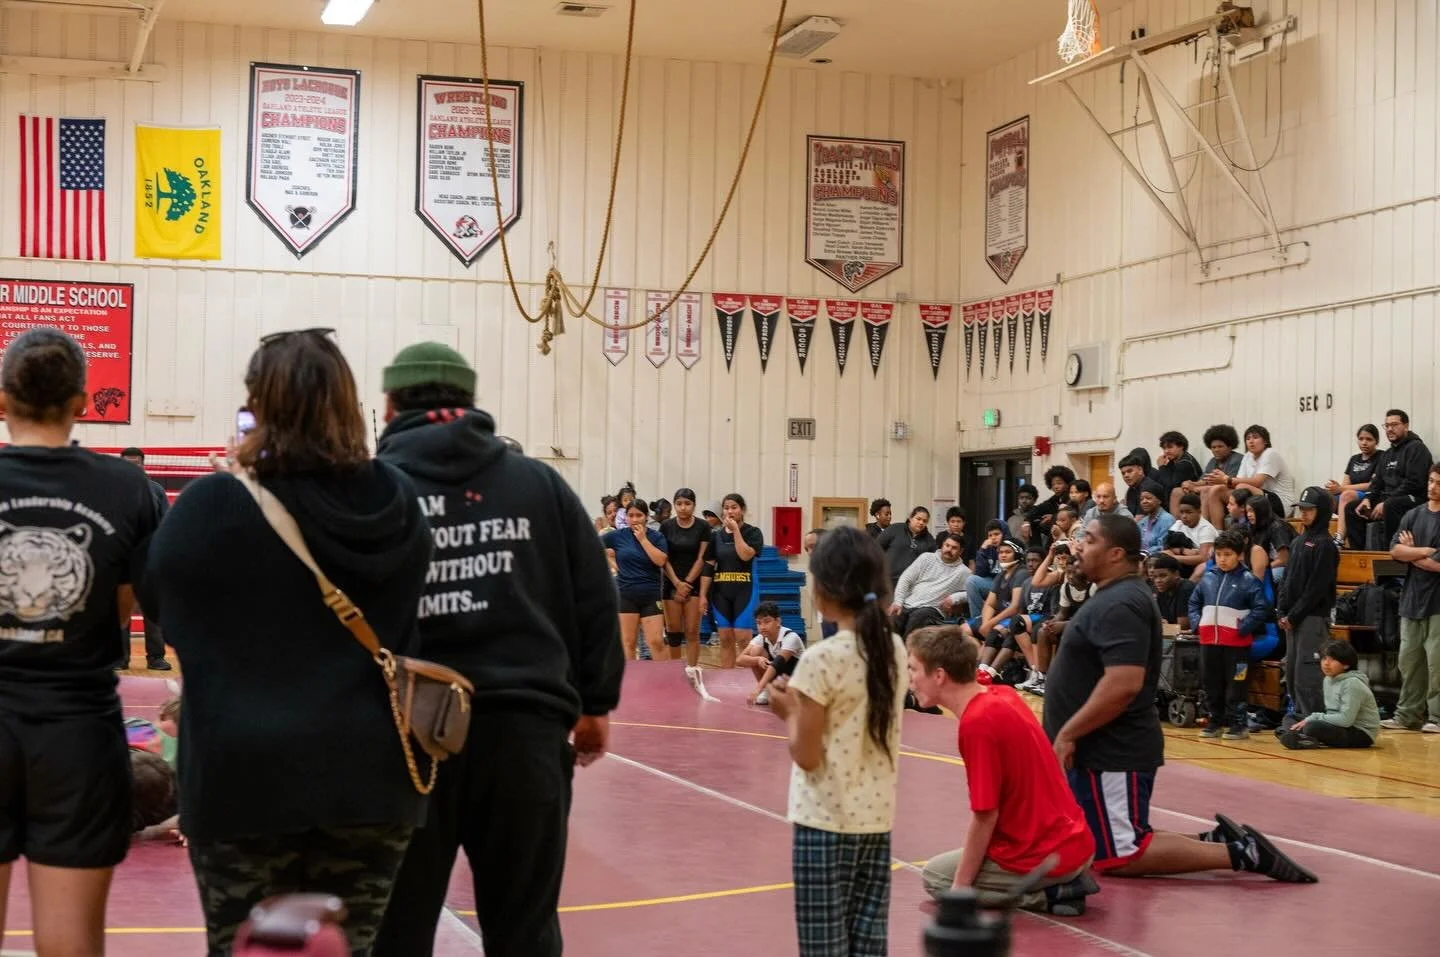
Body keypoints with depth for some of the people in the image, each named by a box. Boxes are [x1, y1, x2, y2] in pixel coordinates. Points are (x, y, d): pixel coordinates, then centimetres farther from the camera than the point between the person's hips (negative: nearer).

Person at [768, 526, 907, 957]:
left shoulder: (822, 658, -16)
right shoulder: (895, 650, 4)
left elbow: (806, 757, -13)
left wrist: (789, 710, 3)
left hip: (827, 822, -6)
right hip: (877, 817, 6)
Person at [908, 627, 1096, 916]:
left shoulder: (977, 723, -22)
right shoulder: (1001, 695, 3)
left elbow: (985, 816, -19)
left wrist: (960, 889, -12)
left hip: (1046, 858, -9)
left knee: (935, 876, 7)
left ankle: (1049, 893, -4)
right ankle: (1063, 883, 10)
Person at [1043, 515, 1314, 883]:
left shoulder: (1119, 604, -20)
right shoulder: (1114, 596, 14)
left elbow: (1124, 684, -30)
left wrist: (1068, 733, -25)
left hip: (1111, 753, -10)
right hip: (1102, 748, 10)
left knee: (1117, 859, -7)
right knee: (1114, 846, 16)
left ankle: (1237, 852, -7)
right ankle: (1216, 842, 15)